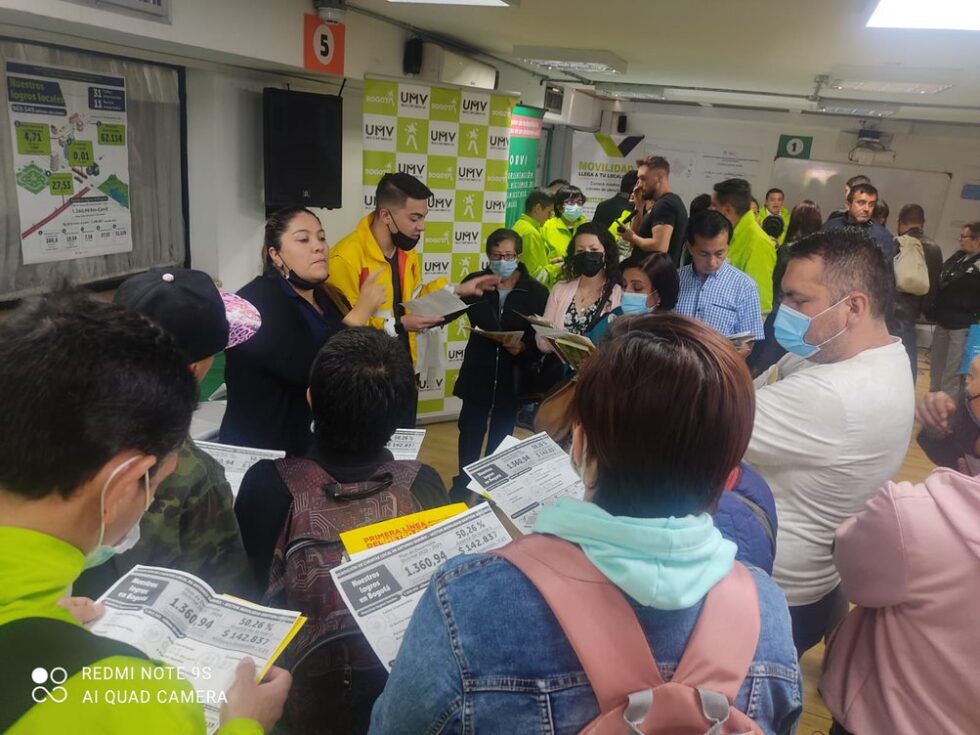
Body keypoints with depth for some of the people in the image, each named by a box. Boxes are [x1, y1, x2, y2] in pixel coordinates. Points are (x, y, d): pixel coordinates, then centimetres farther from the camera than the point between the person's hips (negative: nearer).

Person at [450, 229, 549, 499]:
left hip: (514, 375, 0)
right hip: (478, 371, 1)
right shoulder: (475, 282, -2)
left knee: (502, 433, 14)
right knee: (471, 429, 10)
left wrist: (523, 347, -25)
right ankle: (463, 482, 30)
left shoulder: (536, 291, -6)